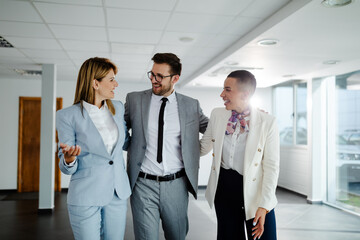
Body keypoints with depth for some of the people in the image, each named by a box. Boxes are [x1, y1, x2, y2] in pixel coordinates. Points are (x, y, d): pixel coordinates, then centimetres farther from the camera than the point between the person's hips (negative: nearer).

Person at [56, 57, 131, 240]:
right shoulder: (68, 116, -9)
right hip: (86, 198, -4)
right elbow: (67, 168, -6)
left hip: (118, 194, 5)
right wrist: (69, 159, -28)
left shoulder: (118, 108, 4)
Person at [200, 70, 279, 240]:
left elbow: (271, 167, -10)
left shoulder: (267, 122, -11)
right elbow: (203, 148, 12)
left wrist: (264, 206, -14)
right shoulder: (217, 114, 0)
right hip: (224, 187, 3)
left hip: (254, 190, -3)